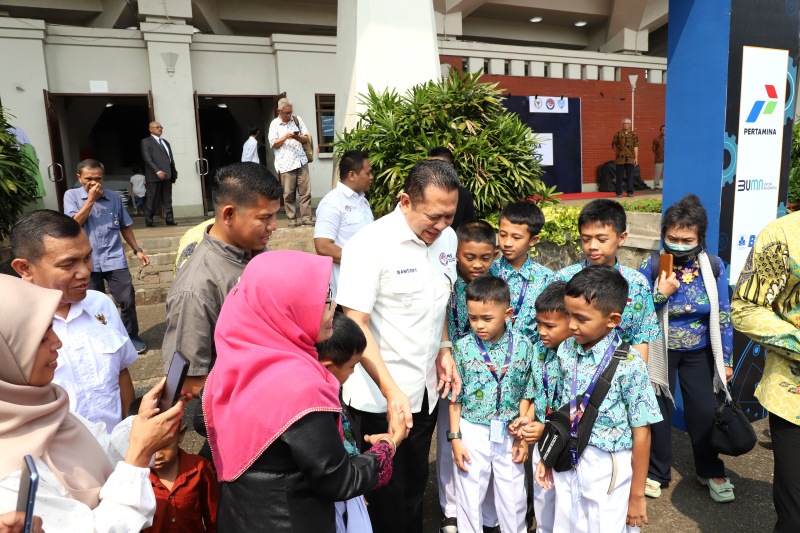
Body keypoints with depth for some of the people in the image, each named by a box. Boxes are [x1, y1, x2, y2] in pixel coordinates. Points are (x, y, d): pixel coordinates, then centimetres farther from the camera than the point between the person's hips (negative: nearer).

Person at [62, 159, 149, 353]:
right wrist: (91, 199, -13)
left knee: (128, 300, -1)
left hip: (114, 259, 1)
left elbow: (125, 226, 14)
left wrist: (137, 250, 9)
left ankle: (132, 337, 17)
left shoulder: (114, 197, 6)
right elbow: (74, 223, -11)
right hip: (88, 262, -1)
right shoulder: (71, 196, 2)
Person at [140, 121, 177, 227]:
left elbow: (170, 158, 22)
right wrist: (158, 171, -19)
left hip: (167, 175, 6)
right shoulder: (146, 142, 2)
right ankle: (149, 221, 5)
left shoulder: (165, 142, 23)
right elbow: (147, 158, -9)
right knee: (152, 199, -2)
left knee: (167, 199, 6)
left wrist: (174, 172, 13)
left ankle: (169, 219, 7)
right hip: (154, 176, -6)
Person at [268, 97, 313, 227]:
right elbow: (273, 144, 2)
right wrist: (285, 137, -11)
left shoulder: (297, 120, 15)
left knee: (305, 191, -3)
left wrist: (299, 137, -6)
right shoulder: (274, 124, 7)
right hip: (285, 164, -2)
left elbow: (306, 138, 15)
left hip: (301, 161, 2)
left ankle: (307, 218, 2)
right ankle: (292, 220, 5)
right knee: (288, 194, -3)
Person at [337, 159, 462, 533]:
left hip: (426, 390, 6)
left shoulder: (446, 238, 1)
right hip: (379, 397, -6)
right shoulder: (369, 246, -20)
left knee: (415, 487, 22)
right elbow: (355, 325, -20)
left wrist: (443, 350, 3)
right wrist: (391, 390, -26)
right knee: (386, 496, 11)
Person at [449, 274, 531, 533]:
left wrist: (522, 435, 1)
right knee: (469, 499, 11)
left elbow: (525, 394, 1)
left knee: (513, 500, 15)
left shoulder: (522, 345, -7)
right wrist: (455, 438, -4)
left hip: (509, 433, 1)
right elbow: (455, 397, -3)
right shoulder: (463, 347, -9)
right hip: (472, 433, -1)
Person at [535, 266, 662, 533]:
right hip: (567, 463, 5)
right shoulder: (566, 350, -4)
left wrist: (637, 495, -8)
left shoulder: (629, 364, -20)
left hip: (607, 470, -5)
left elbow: (641, 434, -14)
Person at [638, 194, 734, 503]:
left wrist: (726, 360, 3)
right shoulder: (651, 266, -15)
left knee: (704, 411, 9)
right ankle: (656, 472, 28)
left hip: (699, 352, 2)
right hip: (660, 351, -2)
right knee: (658, 411, 6)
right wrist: (660, 294, -28)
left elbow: (723, 316, 0)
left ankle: (710, 471, 35)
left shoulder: (713, 267, -9)